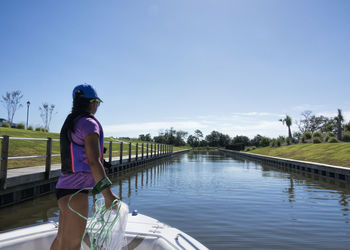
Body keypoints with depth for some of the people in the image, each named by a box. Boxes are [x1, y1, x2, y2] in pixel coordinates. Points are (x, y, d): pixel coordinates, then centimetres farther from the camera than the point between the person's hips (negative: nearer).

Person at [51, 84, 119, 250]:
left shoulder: (70, 122, 14)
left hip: (64, 186, 9)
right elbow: (94, 161, -22)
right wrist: (108, 195, -20)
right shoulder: (89, 123, -13)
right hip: (75, 191, -9)